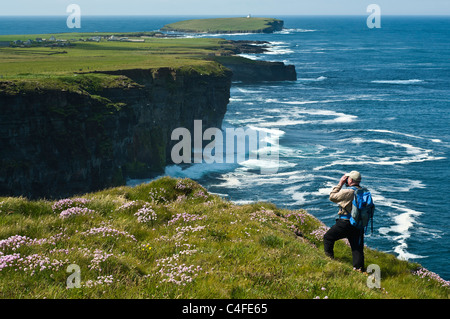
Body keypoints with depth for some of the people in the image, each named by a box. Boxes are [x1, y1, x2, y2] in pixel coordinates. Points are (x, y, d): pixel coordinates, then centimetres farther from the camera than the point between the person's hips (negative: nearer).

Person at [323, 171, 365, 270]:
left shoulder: (347, 192, -18)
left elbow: (332, 197, -5)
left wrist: (340, 184, -1)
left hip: (345, 223, -6)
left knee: (328, 237, 13)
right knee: (357, 248, 9)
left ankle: (329, 258, 19)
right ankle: (359, 268, 6)